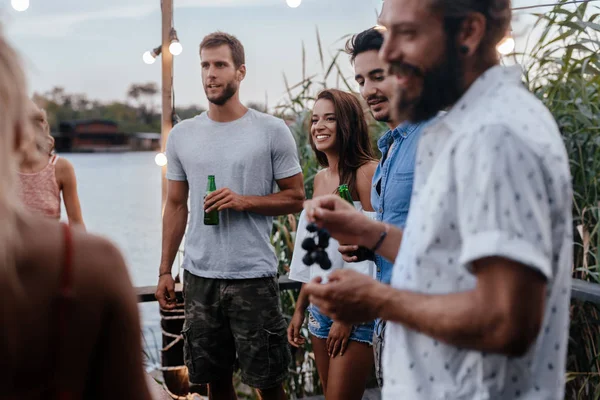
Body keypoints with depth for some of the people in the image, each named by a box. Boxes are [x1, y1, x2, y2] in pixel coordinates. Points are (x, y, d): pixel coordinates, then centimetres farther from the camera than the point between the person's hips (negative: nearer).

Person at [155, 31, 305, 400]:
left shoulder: (272, 131, -4)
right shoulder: (182, 135, 7)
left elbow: (296, 198, 0)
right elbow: (176, 206, 12)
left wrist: (244, 201, -16)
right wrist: (165, 270, 8)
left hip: (254, 275, -3)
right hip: (199, 275, 4)